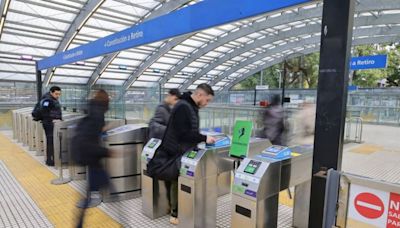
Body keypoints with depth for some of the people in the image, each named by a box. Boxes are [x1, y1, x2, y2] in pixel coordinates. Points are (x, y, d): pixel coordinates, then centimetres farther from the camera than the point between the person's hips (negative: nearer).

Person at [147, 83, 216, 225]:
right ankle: (176, 214, 18)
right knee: (179, 182, 2)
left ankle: (177, 210, 28)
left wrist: (202, 138, 4)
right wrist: (204, 138, -21)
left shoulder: (192, 107, 10)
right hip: (175, 153, -9)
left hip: (183, 152, 9)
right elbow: (184, 133, -26)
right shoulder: (183, 107, -21)